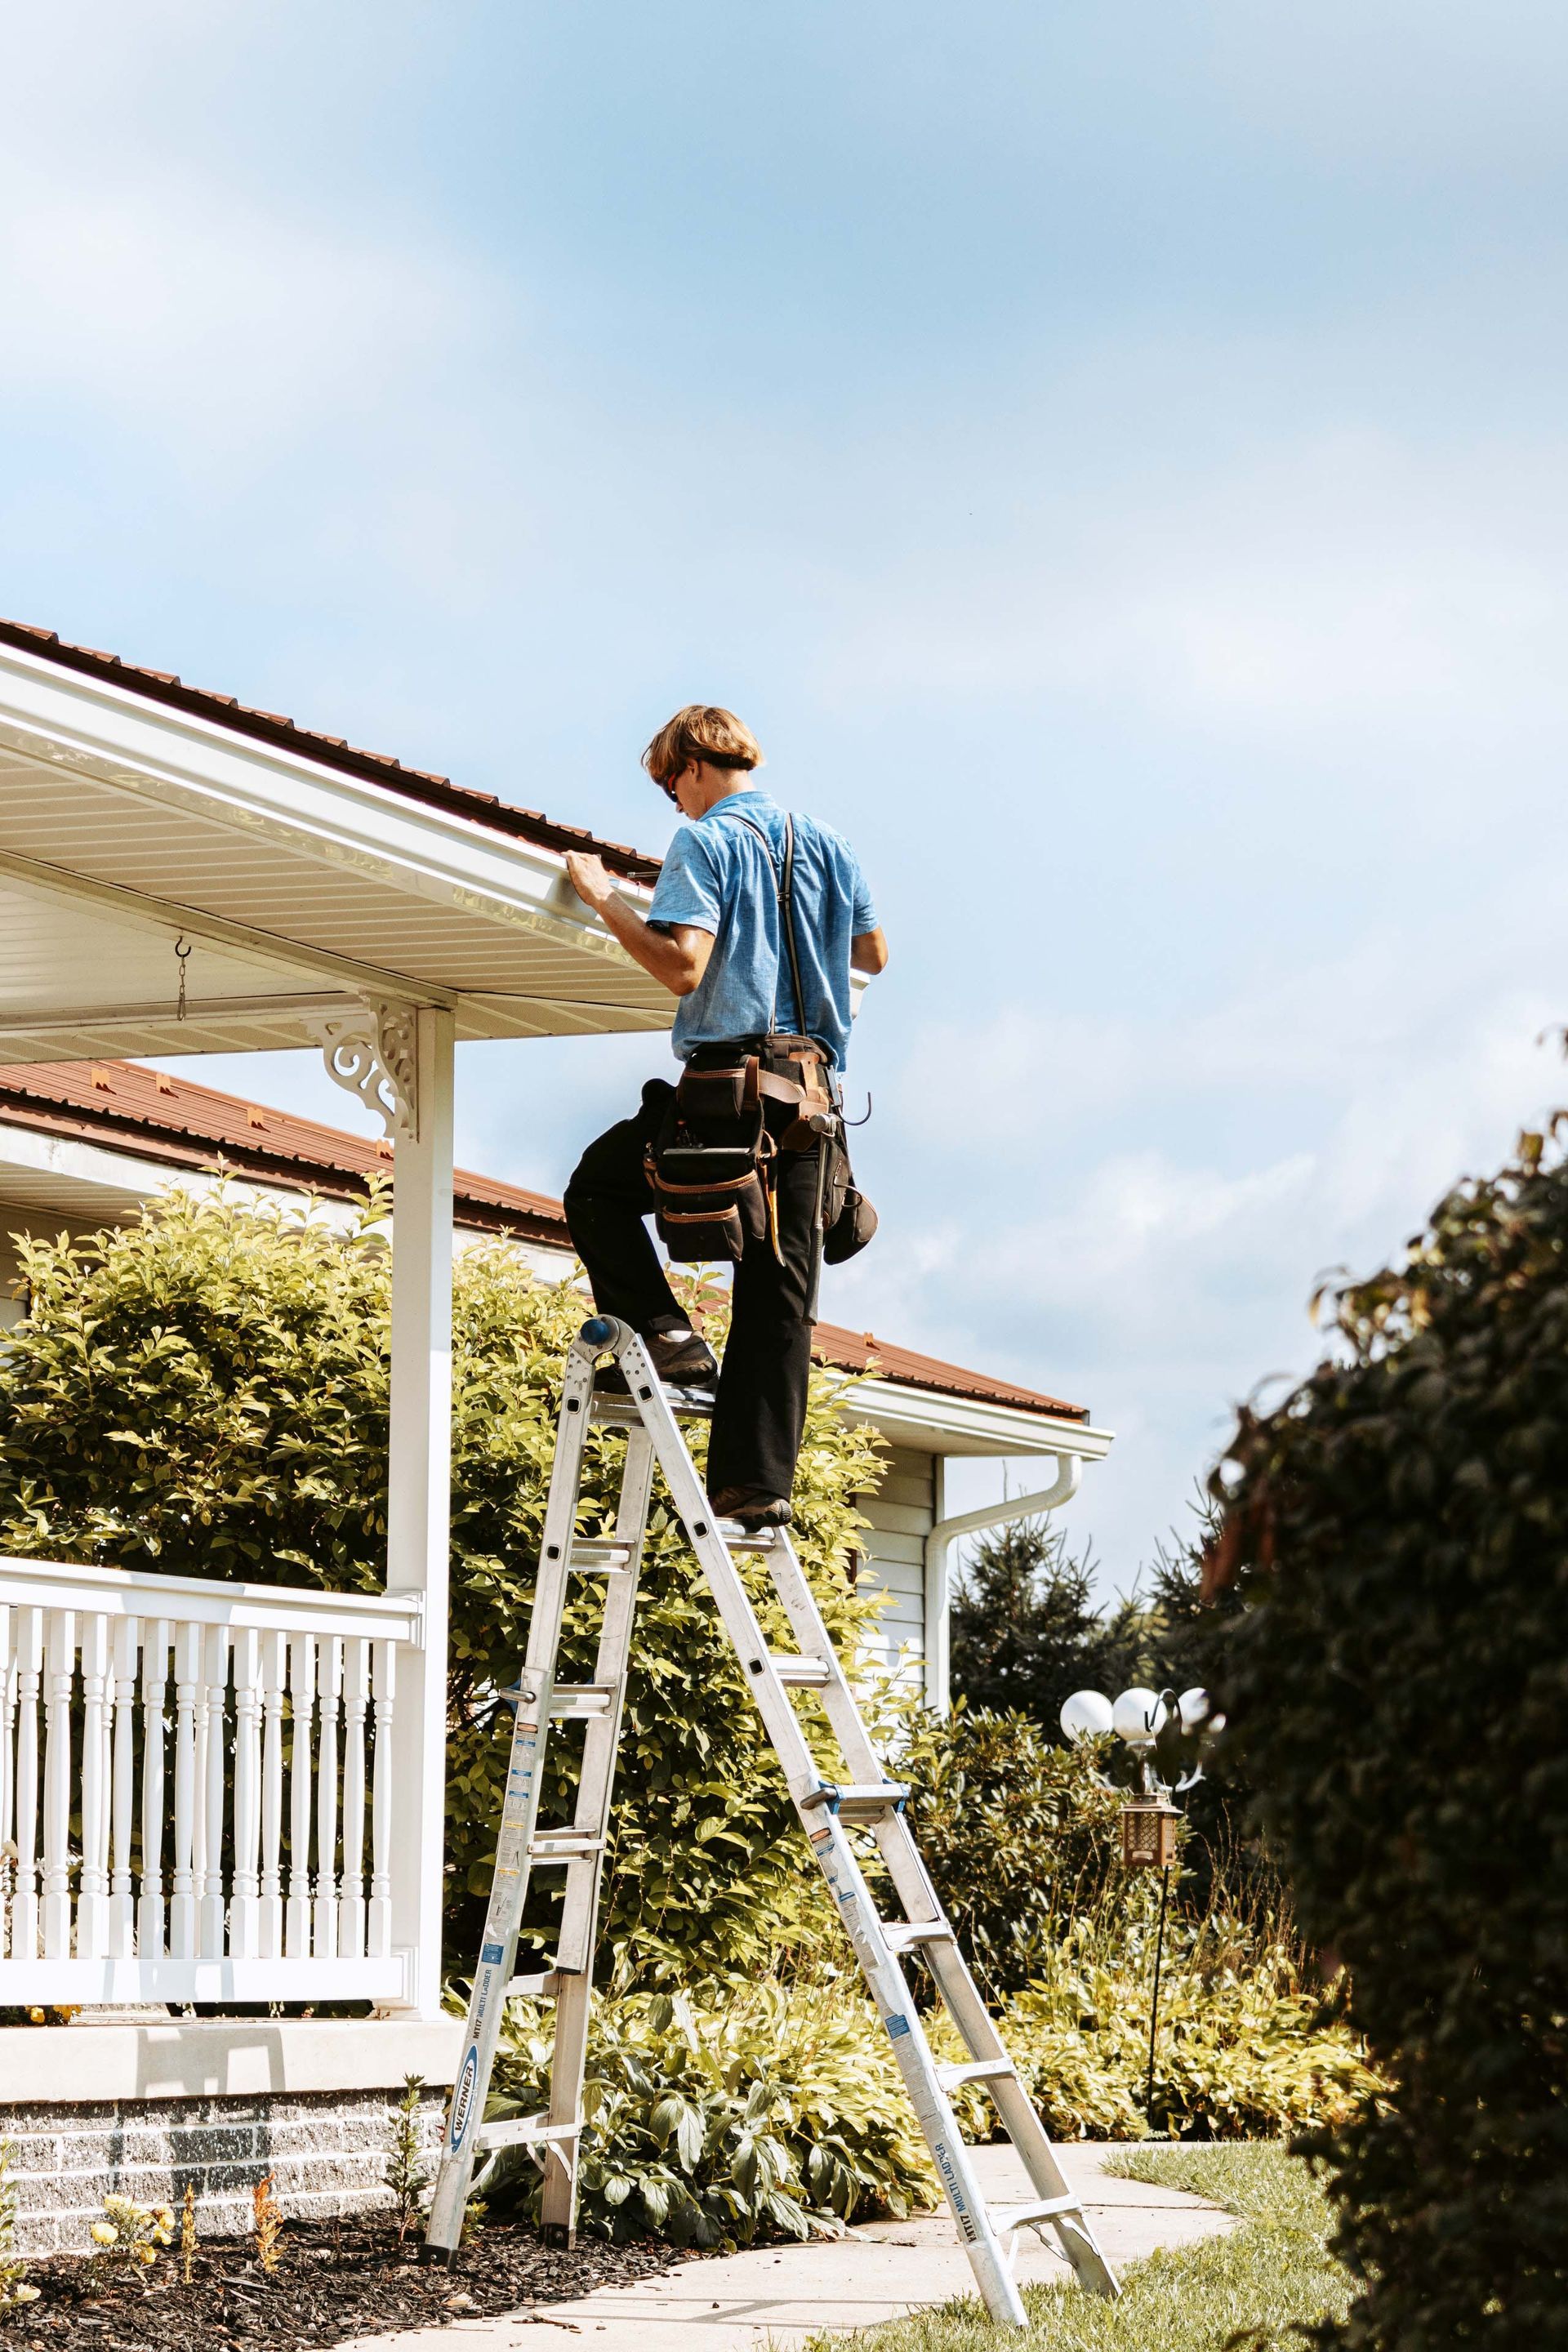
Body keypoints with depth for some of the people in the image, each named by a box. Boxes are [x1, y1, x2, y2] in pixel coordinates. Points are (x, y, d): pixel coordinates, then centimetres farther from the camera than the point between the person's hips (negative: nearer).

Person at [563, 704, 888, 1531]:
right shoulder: (825, 844, 13)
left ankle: (663, 1332, -1)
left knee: (596, 1191, 17)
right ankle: (759, 1478, 1)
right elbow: (874, 955, 23)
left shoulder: (704, 843, -6)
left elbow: (683, 967, -17)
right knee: (780, 1295, 5)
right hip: (811, 1083, 6)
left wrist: (605, 902, -7)